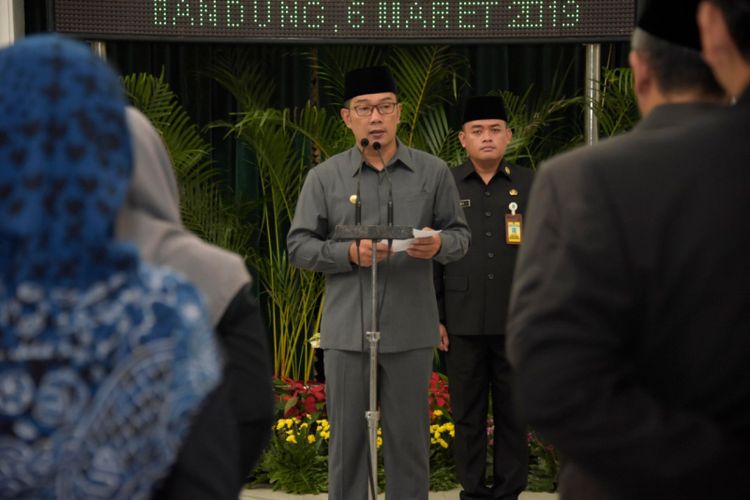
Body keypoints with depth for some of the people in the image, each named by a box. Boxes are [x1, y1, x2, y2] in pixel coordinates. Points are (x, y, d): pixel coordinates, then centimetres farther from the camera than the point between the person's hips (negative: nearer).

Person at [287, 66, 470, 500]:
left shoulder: (433, 172, 5)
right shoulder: (324, 177, 4)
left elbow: (460, 235, 9)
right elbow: (300, 246, 3)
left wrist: (439, 245, -14)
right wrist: (350, 254, -14)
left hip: (412, 331, 0)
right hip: (346, 330, 0)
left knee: (409, 440, 7)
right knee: (348, 439, 6)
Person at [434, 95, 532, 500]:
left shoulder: (530, 185, 5)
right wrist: (435, 317, 1)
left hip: (517, 323, 0)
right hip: (463, 324, 0)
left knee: (513, 414, 6)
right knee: (467, 414, 6)